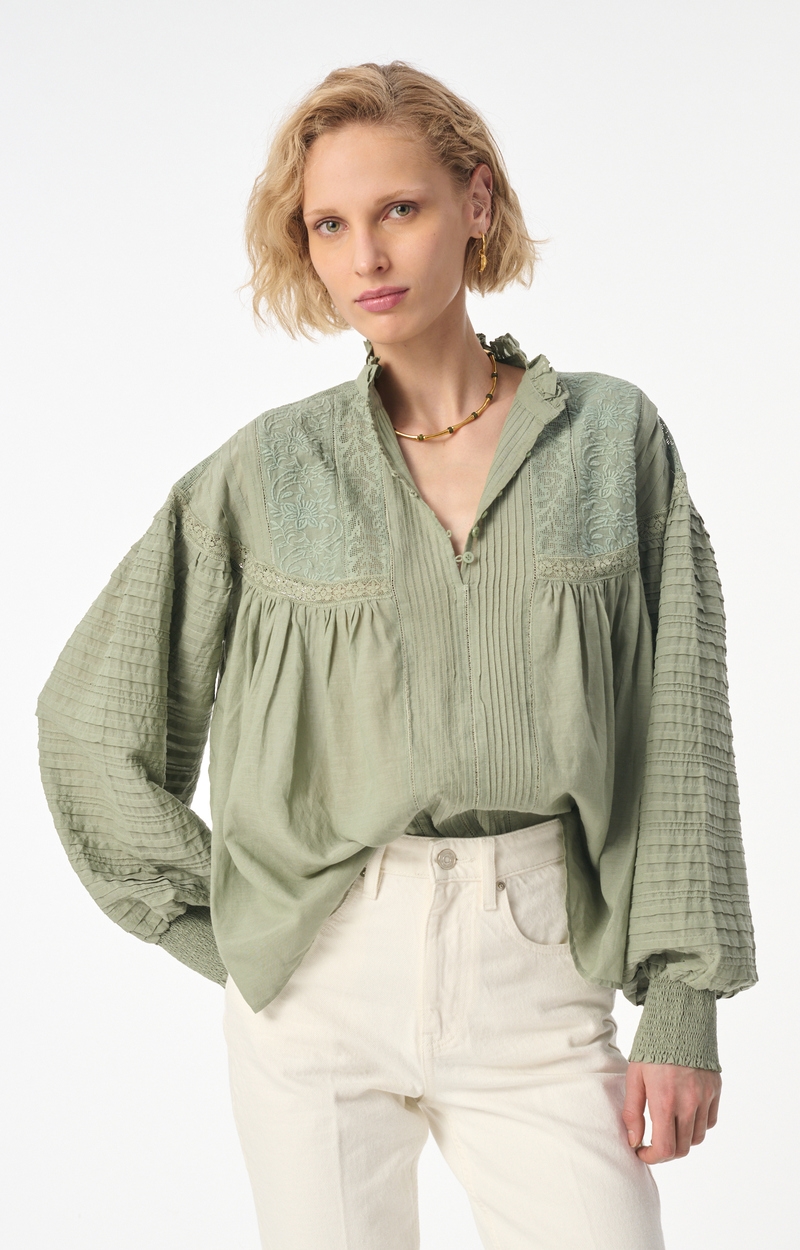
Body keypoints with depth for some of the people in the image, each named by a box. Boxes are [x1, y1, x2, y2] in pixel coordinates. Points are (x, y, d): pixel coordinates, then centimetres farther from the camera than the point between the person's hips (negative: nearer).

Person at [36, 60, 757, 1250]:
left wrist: (684, 1007, -4)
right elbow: (88, 715, 8)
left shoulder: (614, 436, 3)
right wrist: (229, 926, 4)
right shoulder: (268, 470, 3)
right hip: (323, 973, 1)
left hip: (538, 973, 0)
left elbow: (678, 739, 1)